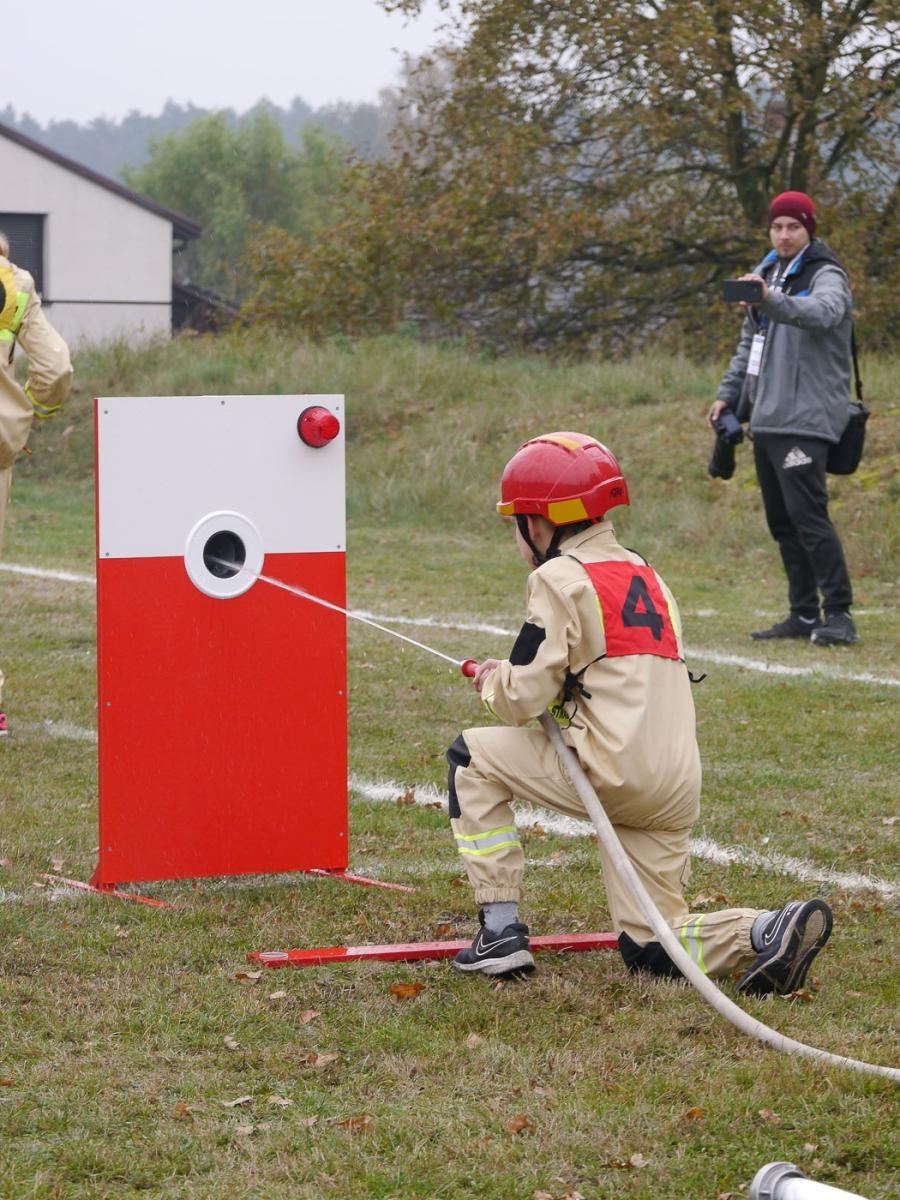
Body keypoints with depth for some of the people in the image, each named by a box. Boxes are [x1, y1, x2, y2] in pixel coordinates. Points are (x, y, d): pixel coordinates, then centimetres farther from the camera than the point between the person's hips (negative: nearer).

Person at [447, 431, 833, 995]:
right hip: (678, 787, 8)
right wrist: (514, 677, 24)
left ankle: (501, 932, 8)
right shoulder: (642, 571, 22)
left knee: (472, 758, 13)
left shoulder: (560, 578, -3)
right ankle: (769, 931, -9)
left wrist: (495, 680, 15)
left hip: (615, 772, -8)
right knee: (649, 946, 14)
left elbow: (525, 698, -8)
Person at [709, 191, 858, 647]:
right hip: (766, 418, 8)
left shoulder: (826, 276, -7)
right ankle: (804, 614, 15)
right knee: (781, 520, 9)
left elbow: (822, 312, -31)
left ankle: (838, 613, -15)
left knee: (807, 513, -16)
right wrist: (728, 393, 19)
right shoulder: (768, 274, 19)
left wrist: (771, 300, -48)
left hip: (804, 419, -8)